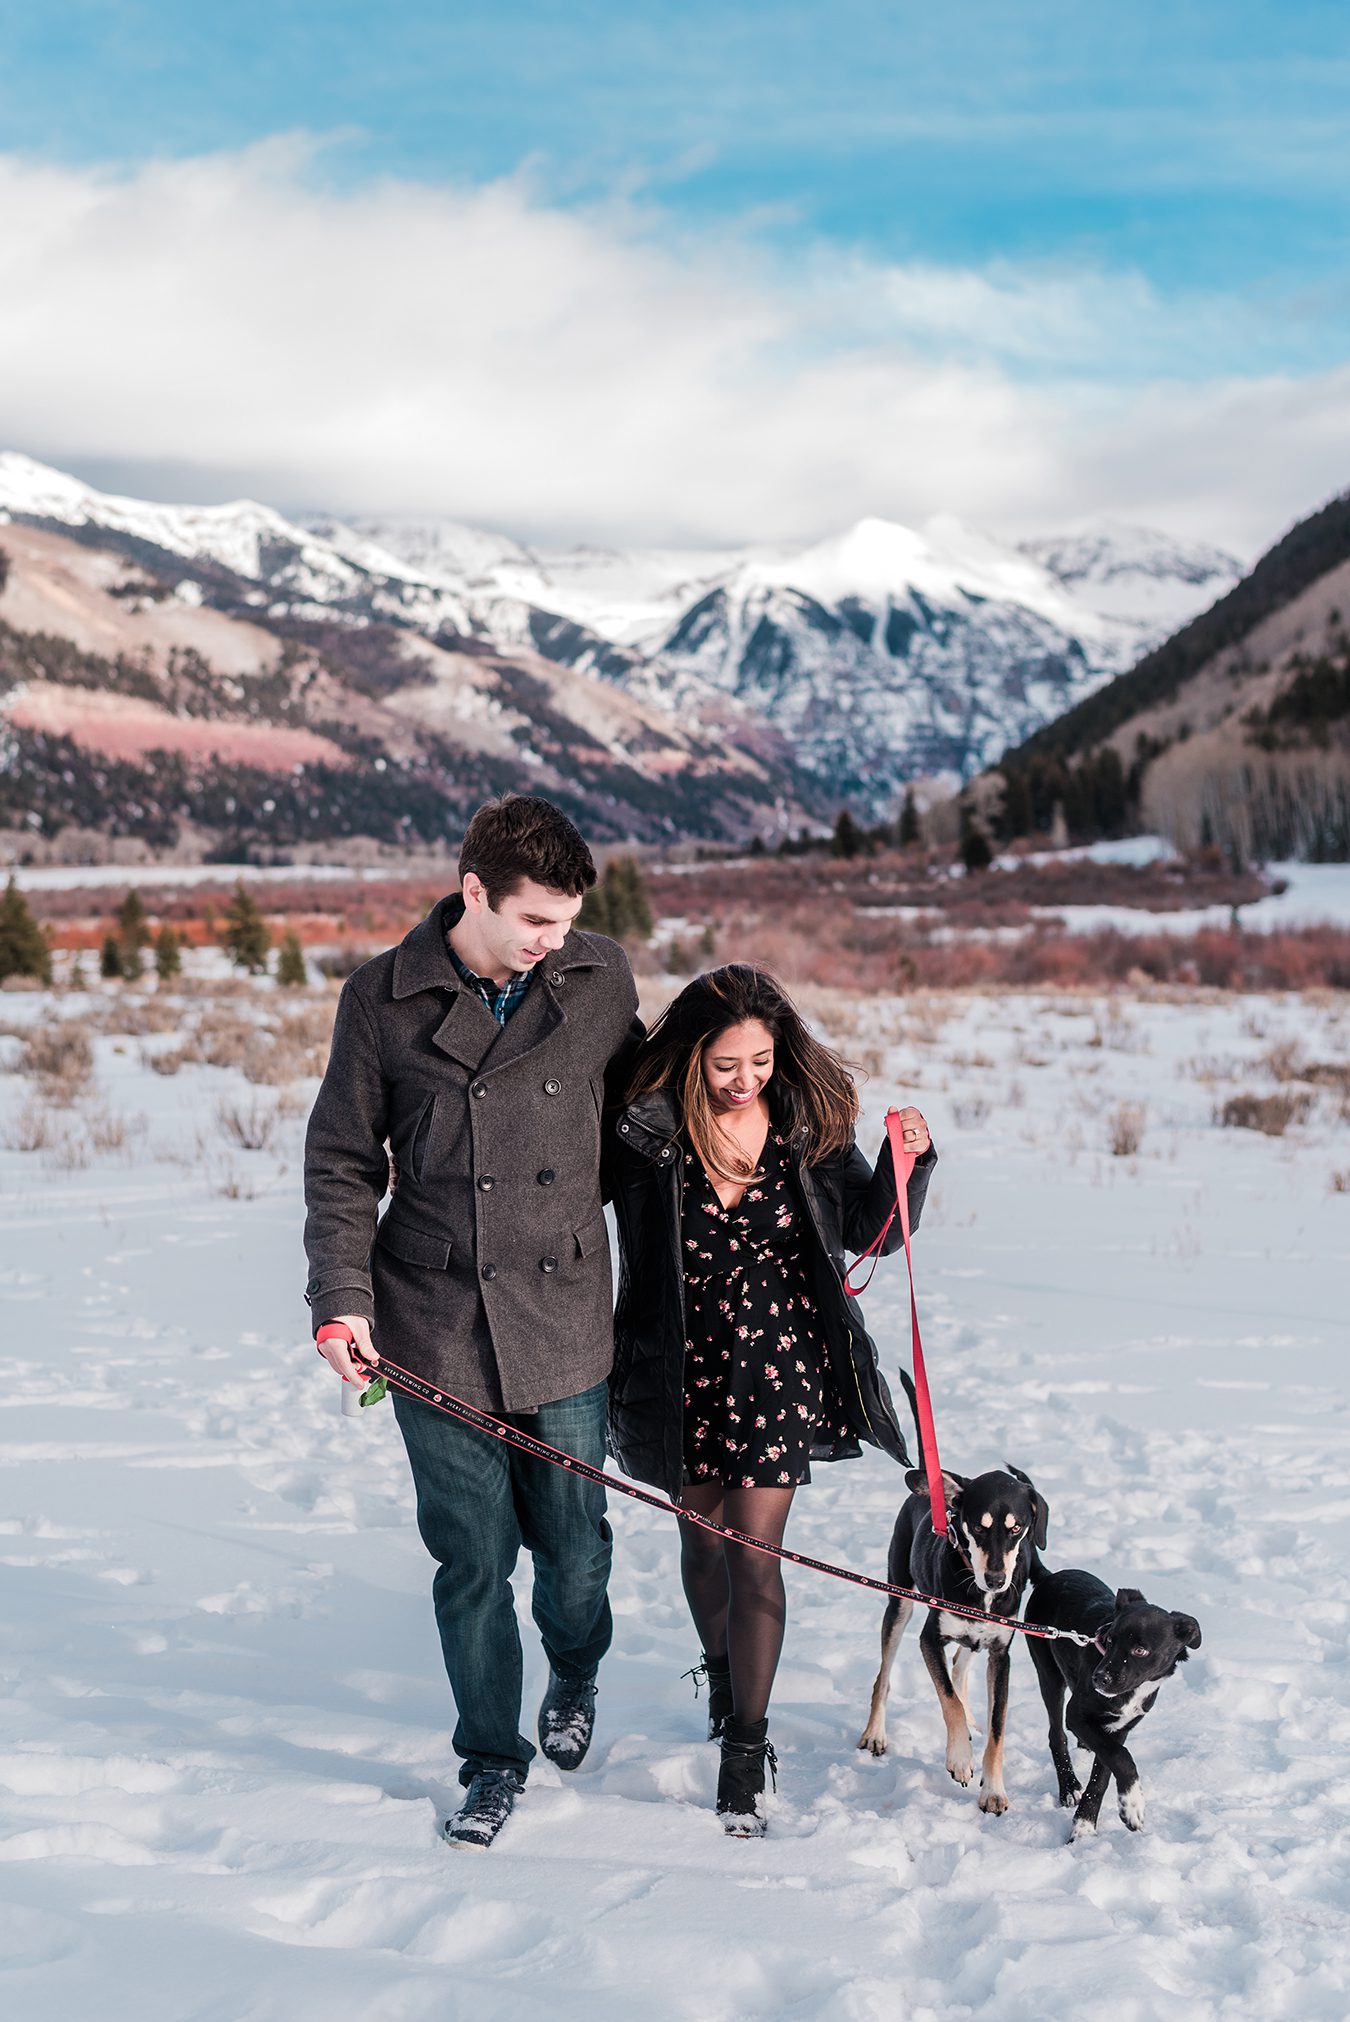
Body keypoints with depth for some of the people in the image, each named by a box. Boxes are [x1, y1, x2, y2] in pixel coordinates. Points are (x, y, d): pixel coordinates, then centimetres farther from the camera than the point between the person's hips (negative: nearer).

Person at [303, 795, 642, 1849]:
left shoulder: (603, 977, 0)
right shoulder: (384, 998, -3)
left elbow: (631, 1100, 16)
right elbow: (341, 1162, 3)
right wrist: (343, 1297, -6)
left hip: (565, 1322, 1)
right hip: (434, 1329, -1)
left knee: (572, 1542, 11)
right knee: (472, 1558, 5)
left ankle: (576, 1676, 44)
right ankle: (493, 1760, 25)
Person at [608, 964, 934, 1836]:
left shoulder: (809, 1124, -7)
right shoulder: (648, 1130, -13)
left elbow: (874, 1231, 1)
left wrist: (908, 1164, -16)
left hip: (780, 1364, -1)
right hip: (684, 1369, 1)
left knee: (756, 1549, -5)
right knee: (703, 1537, 18)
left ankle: (745, 1748, 6)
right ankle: (723, 1675, 47)